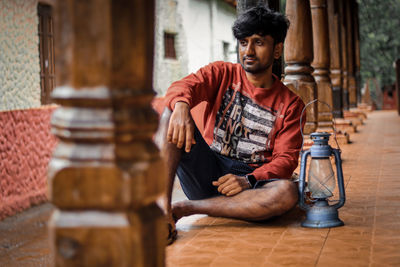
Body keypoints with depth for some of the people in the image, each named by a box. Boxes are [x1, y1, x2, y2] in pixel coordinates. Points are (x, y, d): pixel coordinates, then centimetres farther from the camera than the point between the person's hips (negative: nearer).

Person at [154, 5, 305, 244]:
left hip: (252, 181, 0)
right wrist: (181, 105, -36)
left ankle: (181, 209, -31)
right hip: (206, 173, 1)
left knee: (288, 192, -34)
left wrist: (249, 181, -22)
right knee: (172, 112, -20)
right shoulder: (221, 73, 11)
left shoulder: (290, 104, 9)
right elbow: (183, 86, -10)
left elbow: (286, 159, -2)